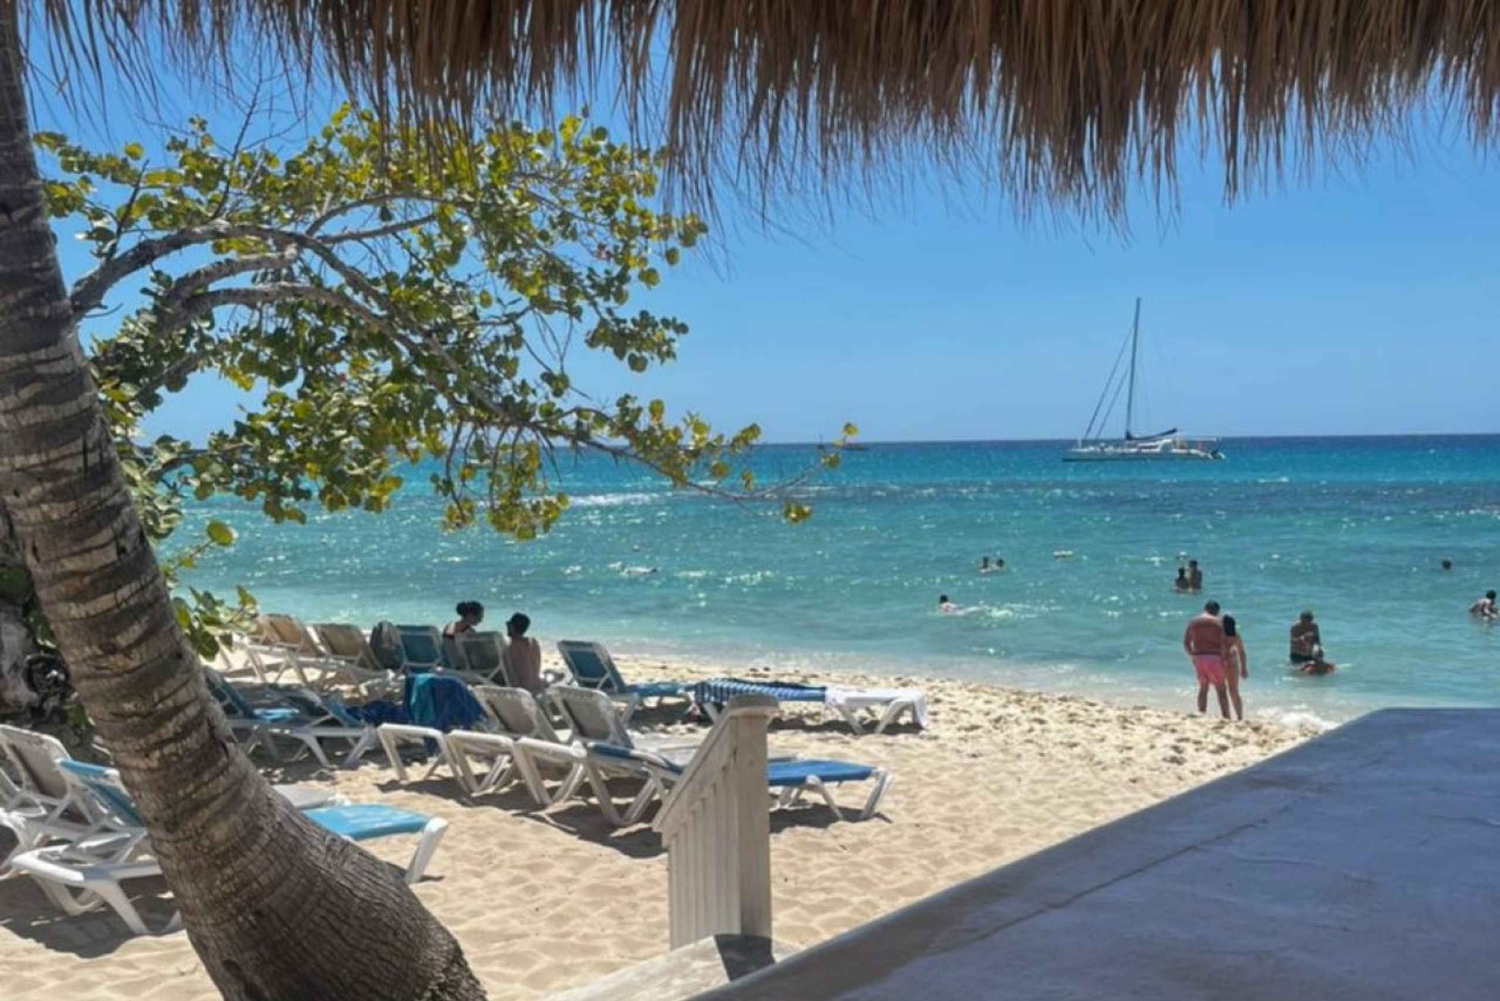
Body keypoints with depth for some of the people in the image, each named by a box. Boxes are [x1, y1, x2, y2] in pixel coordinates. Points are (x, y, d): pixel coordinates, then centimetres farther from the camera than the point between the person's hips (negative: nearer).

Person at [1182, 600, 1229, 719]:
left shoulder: (1192, 622, 8)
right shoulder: (1218, 622, -5)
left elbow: (1186, 643, 9)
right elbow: (1223, 643, -11)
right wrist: (1223, 659, -3)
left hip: (1198, 657, 4)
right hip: (1213, 657, -4)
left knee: (1203, 688, 15)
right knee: (1221, 689, 2)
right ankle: (1226, 717, -2)